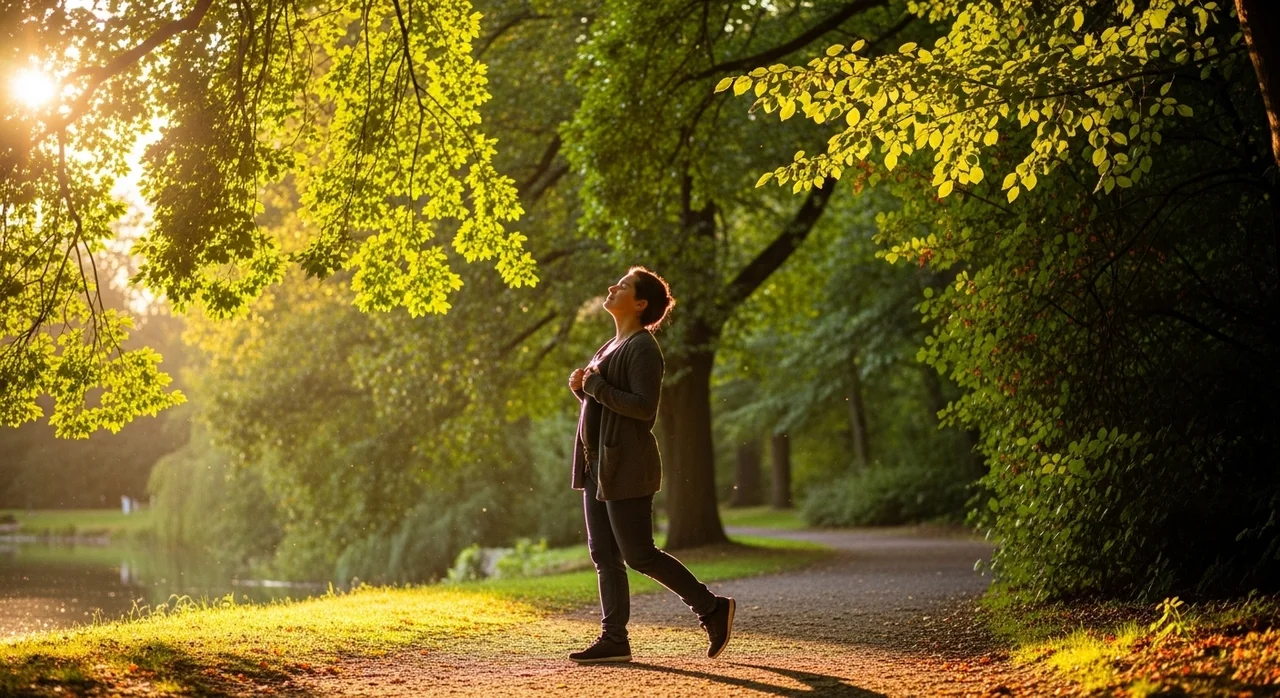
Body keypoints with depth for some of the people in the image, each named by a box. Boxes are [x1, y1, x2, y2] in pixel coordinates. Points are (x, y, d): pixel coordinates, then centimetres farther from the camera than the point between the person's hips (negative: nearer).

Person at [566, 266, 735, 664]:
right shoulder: (611, 346, 18)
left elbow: (644, 407, -22)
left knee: (638, 555, -7)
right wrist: (582, 388, 5)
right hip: (598, 465, 10)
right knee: (604, 555, 6)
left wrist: (595, 385, -18)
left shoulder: (642, 348, -12)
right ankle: (614, 639, 9)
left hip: (626, 467, -10)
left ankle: (712, 608, 5)